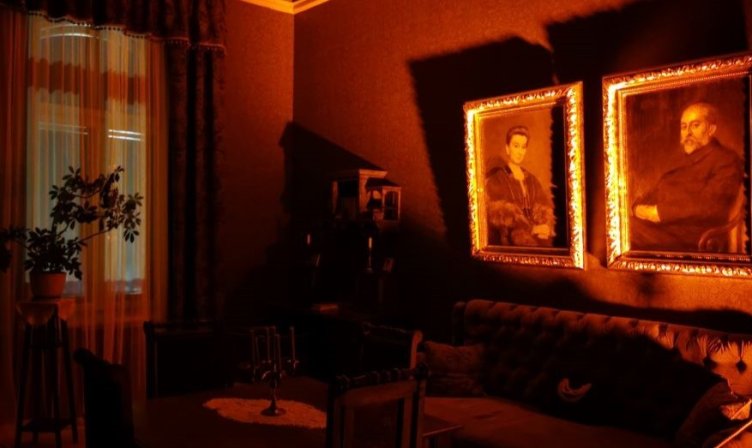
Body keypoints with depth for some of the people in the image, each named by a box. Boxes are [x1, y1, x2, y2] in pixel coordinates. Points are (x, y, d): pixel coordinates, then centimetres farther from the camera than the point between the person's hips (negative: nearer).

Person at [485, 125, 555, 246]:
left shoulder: (531, 179, 21)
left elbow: (545, 209, 11)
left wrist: (546, 228, -11)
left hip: (539, 235, 5)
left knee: (545, 241, -27)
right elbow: (501, 215, -7)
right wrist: (531, 228, -16)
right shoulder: (495, 180, 4)